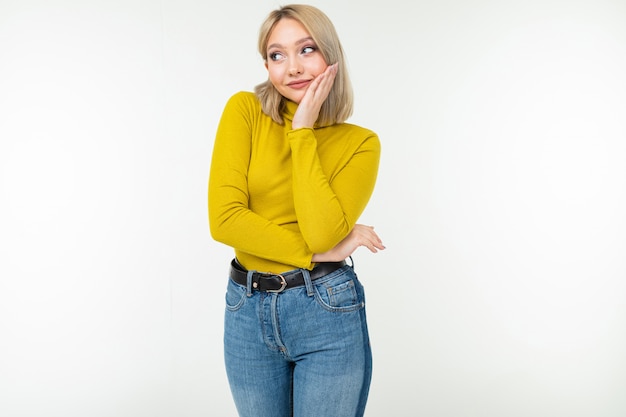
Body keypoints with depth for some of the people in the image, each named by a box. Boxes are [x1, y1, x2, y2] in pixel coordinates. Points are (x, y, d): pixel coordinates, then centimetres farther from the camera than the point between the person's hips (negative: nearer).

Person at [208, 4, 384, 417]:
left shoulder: (360, 142, -4)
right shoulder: (245, 111, -4)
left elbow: (322, 232, -19)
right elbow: (224, 218, -14)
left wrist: (302, 131, -15)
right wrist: (321, 252, -14)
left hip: (327, 311, -1)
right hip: (247, 313, 2)